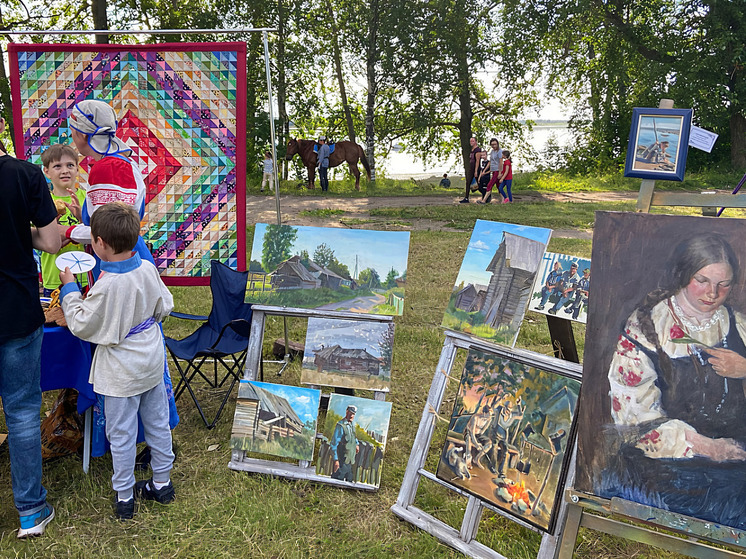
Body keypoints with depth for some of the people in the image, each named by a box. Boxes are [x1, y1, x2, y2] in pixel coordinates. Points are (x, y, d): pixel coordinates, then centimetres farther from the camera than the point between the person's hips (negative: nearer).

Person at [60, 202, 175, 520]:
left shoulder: (107, 286, -25)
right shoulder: (148, 268, -7)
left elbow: (81, 325, -14)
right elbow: (165, 307, 5)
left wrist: (69, 289, -3)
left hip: (122, 374, -6)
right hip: (153, 363, 6)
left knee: (121, 434, 9)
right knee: (158, 423, 18)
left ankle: (124, 497, 23)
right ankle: (162, 484, 32)